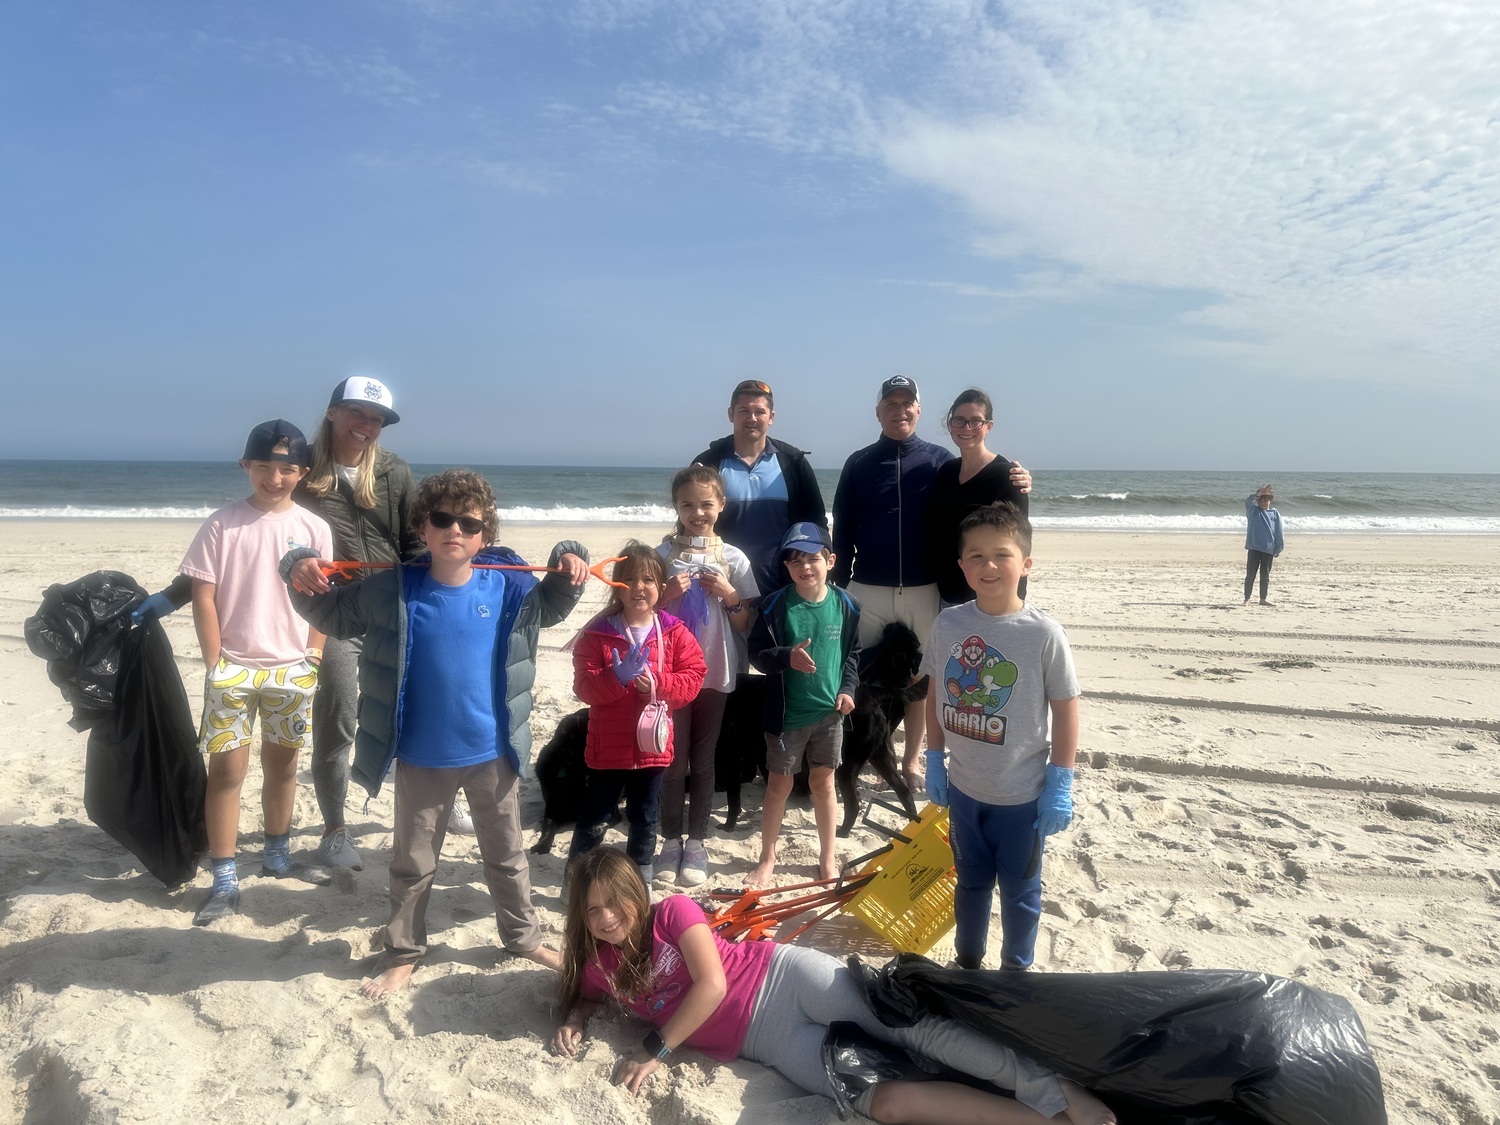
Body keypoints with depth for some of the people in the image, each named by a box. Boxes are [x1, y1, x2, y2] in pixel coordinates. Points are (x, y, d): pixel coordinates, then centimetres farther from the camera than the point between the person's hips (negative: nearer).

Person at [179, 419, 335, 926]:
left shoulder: (314, 528, 0)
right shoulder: (222, 525, -5)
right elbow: (203, 597, -5)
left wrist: (312, 661, -2)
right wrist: (216, 664, -8)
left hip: (291, 670, 2)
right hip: (233, 668, -2)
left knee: (282, 764, 15)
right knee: (227, 770, 1)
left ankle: (277, 854, 33)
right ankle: (224, 880, 11)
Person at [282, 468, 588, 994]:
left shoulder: (509, 585, -8)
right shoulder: (392, 590, -11)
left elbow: (549, 607, 12)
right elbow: (332, 613, 4)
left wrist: (569, 566, -5)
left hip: (493, 753, 1)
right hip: (421, 759, -1)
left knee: (506, 854, 20)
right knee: (412, 862, 17)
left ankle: (524, 936, 40)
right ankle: (402, 951, 38)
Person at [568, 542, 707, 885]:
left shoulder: (675, 633, -3)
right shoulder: (597, 633, -8)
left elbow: (693, 677, -6)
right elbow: (584, 686, -12)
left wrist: (657, 683, -21)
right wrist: (618, 676, -29)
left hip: (652, 745, 2)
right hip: (607, 746, -2)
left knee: (644, 820, 17)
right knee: (593, 819, 11)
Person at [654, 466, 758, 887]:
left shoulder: (734, 558, 1)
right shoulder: (662, 555, -1)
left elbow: (746, 625, 4)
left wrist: (729, 596, -13)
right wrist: (667, 594, -15)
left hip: (715, 673, 1)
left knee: (702, 761, 11)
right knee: (673, 761, 6)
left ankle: (697, 844, 21)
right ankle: (671, 842, 20)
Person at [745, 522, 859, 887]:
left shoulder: (845, 605, -2)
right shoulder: (776, 605, -11)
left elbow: (852, 652, 9)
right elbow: (756, 651, -8)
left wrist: (848, 688, -3)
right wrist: (787, 657, -25)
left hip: (829, 711, 2)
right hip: (786, 712, -2)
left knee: (823, 781, 14)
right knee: (779, 784, 9)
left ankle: (828, 856, 30)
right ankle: (767, 858, 26)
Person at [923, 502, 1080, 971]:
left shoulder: (1044, 633, -18)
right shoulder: (948, 624, -8)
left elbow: (1065, 710, -11)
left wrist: (1060, 785, -9)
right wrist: (934, 761, 6)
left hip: (1022, 795, -3)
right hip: (963, 787, 3)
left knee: (1019, 891, 17)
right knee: (970, 883, 23)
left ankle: (1016, 972, 39)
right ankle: (967, 963, 44)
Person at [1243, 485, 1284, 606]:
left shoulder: (1275, 514, 8)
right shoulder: (1253, 510, 4)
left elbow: (1279, 533, 8)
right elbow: (1248, 500, -17)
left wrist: (1278, 549, 3)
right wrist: (1259, 493, -34)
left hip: (1269, 550, 2)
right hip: (1254, 548, -2)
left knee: (1265, 576, 9)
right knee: (1250, 574, -1)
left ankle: (1263, 599, 18)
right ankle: (1247, 599, 4)